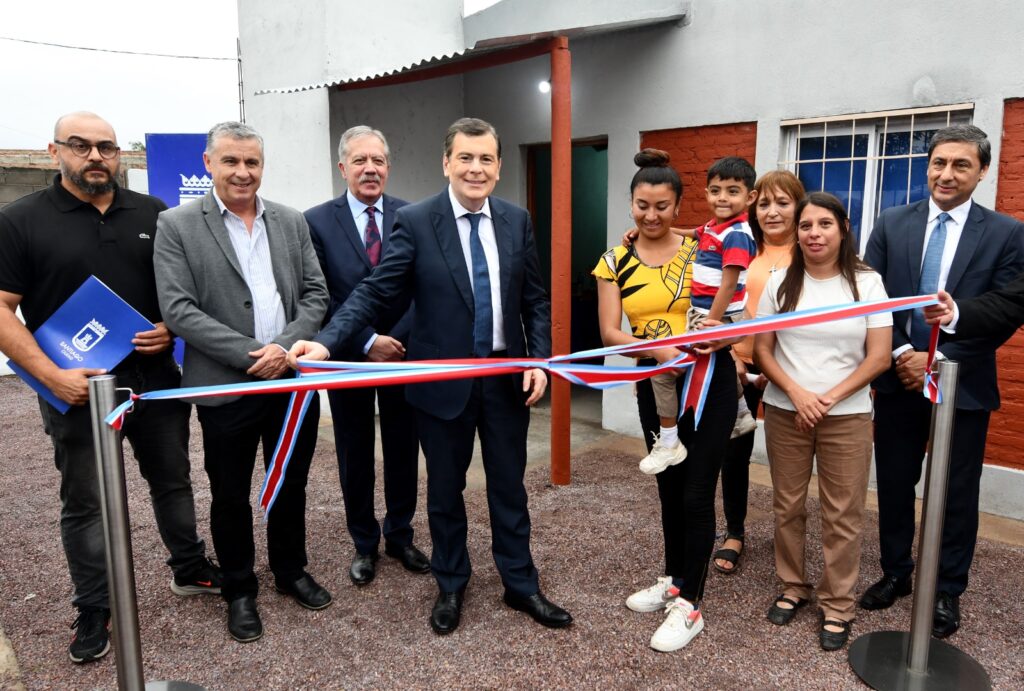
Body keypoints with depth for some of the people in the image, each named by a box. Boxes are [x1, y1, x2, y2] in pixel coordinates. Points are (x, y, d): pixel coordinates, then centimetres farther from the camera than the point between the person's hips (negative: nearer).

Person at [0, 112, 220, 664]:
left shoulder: (153, 214, 5)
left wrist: (174, 327, -8)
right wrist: (51, 375, -17)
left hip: (156, 379, 3)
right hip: (77, 389, -2)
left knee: (173, 480, 16)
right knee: (84, 502, 10)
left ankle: (190, 569, 35)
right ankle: (93, 610, 25)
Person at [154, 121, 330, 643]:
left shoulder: (291, 222, 6)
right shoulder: (177, 226, -4)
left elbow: (315, 295, 3)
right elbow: (178, 310, -12)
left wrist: (284, 348, -13)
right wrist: (251, 355, -17)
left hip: (294, 380, 3)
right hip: (225, 387, -3)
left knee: (291, 486, 17)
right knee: (230, 496, 12)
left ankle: (290, 571, 38)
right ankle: (239, 590, 32)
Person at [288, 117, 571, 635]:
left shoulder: (517, 221, 3)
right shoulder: (415, 221, -8)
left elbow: (535, 300, 6)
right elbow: (375, 291, -13)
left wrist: (539, 359, -6)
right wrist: (326, 342, -26)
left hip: (507, 377, 3)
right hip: (443, 379, -2)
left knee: (509, 486, 14)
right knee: (445, 489, 13)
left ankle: (521, 585, 33)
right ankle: (450, 585, 35)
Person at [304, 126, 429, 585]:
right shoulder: (317, 221, -5)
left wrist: (396, 340, -17)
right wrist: (367, 343, -16)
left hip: (404, 353, 1)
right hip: (349, 357, -1)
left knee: (403, 450, 13)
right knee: (355, 455, 12)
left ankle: (400, 535, 32)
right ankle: (364, 543, 30)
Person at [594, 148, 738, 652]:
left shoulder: (701, 251, -6)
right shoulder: (615, 263, -2)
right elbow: (610, 333, -10)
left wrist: (717, 335, -28)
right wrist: (659, 349, -27)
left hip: (709, 380, -3)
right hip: (655, 385, 3)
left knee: (696, 493, 0)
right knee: (669, 487, 17)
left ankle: (689, 606, 14)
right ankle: (673, 581, 36)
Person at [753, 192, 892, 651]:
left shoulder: (867, 283, -2)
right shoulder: (780, 283, 2)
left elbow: (879, 358, -5)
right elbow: (762, 350, 1)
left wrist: (829, 398, -13)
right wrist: (797, 394, -12)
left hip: (847, 415, -1)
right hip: (785, 412, 2)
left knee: (842, 515, 4)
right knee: (787, 507, 10)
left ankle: (837, 606, 19)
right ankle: (792, 587, 28)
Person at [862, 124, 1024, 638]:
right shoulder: (891, 224, 2)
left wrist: (938, 361, -14)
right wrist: (899, 354, -13)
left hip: (963, 384, -1)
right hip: (898, 378, 2)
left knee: (957, 494, 10)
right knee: (894, 483, 13)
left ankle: (947, 591, 28)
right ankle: (895, 572, 31)